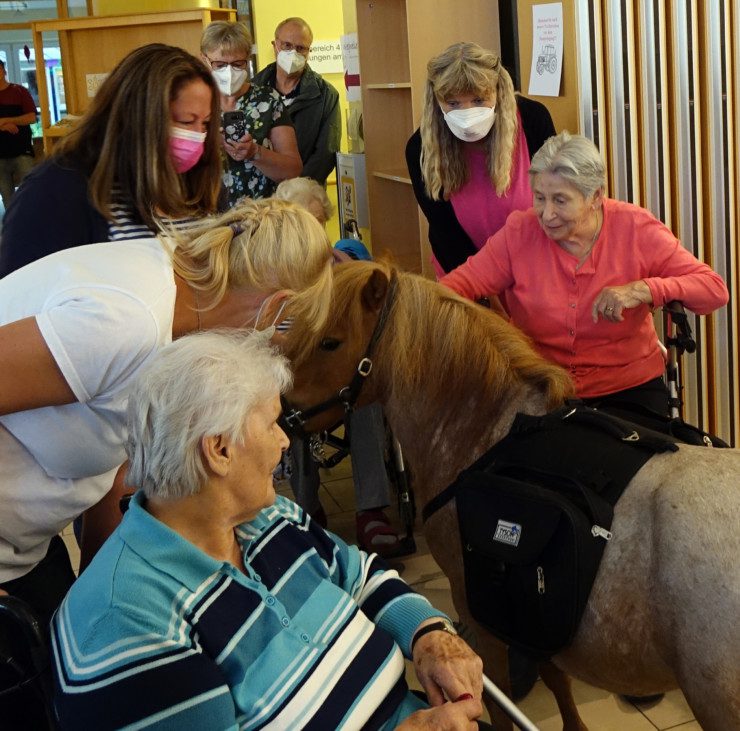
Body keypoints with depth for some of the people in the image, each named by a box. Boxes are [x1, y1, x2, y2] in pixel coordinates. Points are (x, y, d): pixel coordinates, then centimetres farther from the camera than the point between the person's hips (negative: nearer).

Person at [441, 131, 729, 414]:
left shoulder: (635, 228, -8)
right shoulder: (519, 232, -5)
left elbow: (715, 289, -10)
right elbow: (462, 283, -7)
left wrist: (642, 290, -26)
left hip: (629, 389, 0)